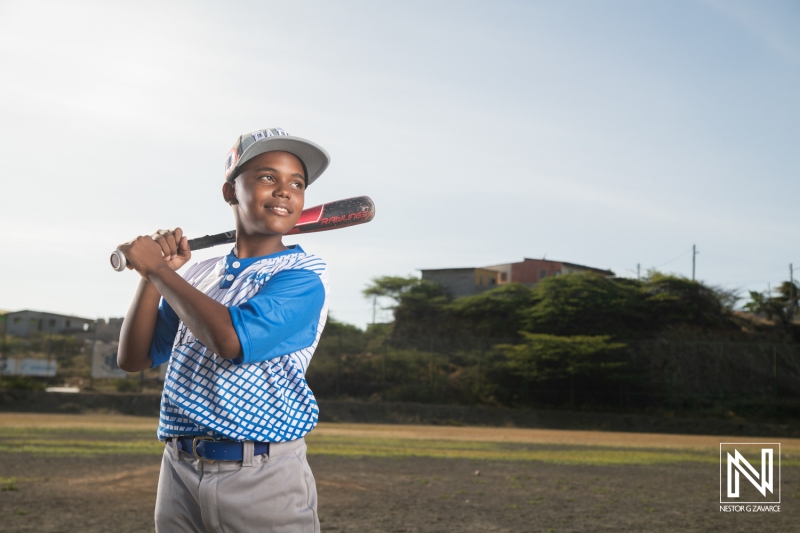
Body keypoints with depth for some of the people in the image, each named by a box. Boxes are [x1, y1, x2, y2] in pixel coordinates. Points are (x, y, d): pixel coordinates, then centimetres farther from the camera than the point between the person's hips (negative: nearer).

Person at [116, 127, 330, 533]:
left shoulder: (303, 277, -8)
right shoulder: (198, 276, 10)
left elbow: (231, 339, -23)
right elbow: (134, 359, 10)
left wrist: (158, 268, -11)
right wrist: (152, 276, -4)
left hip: (263, 481, -4)